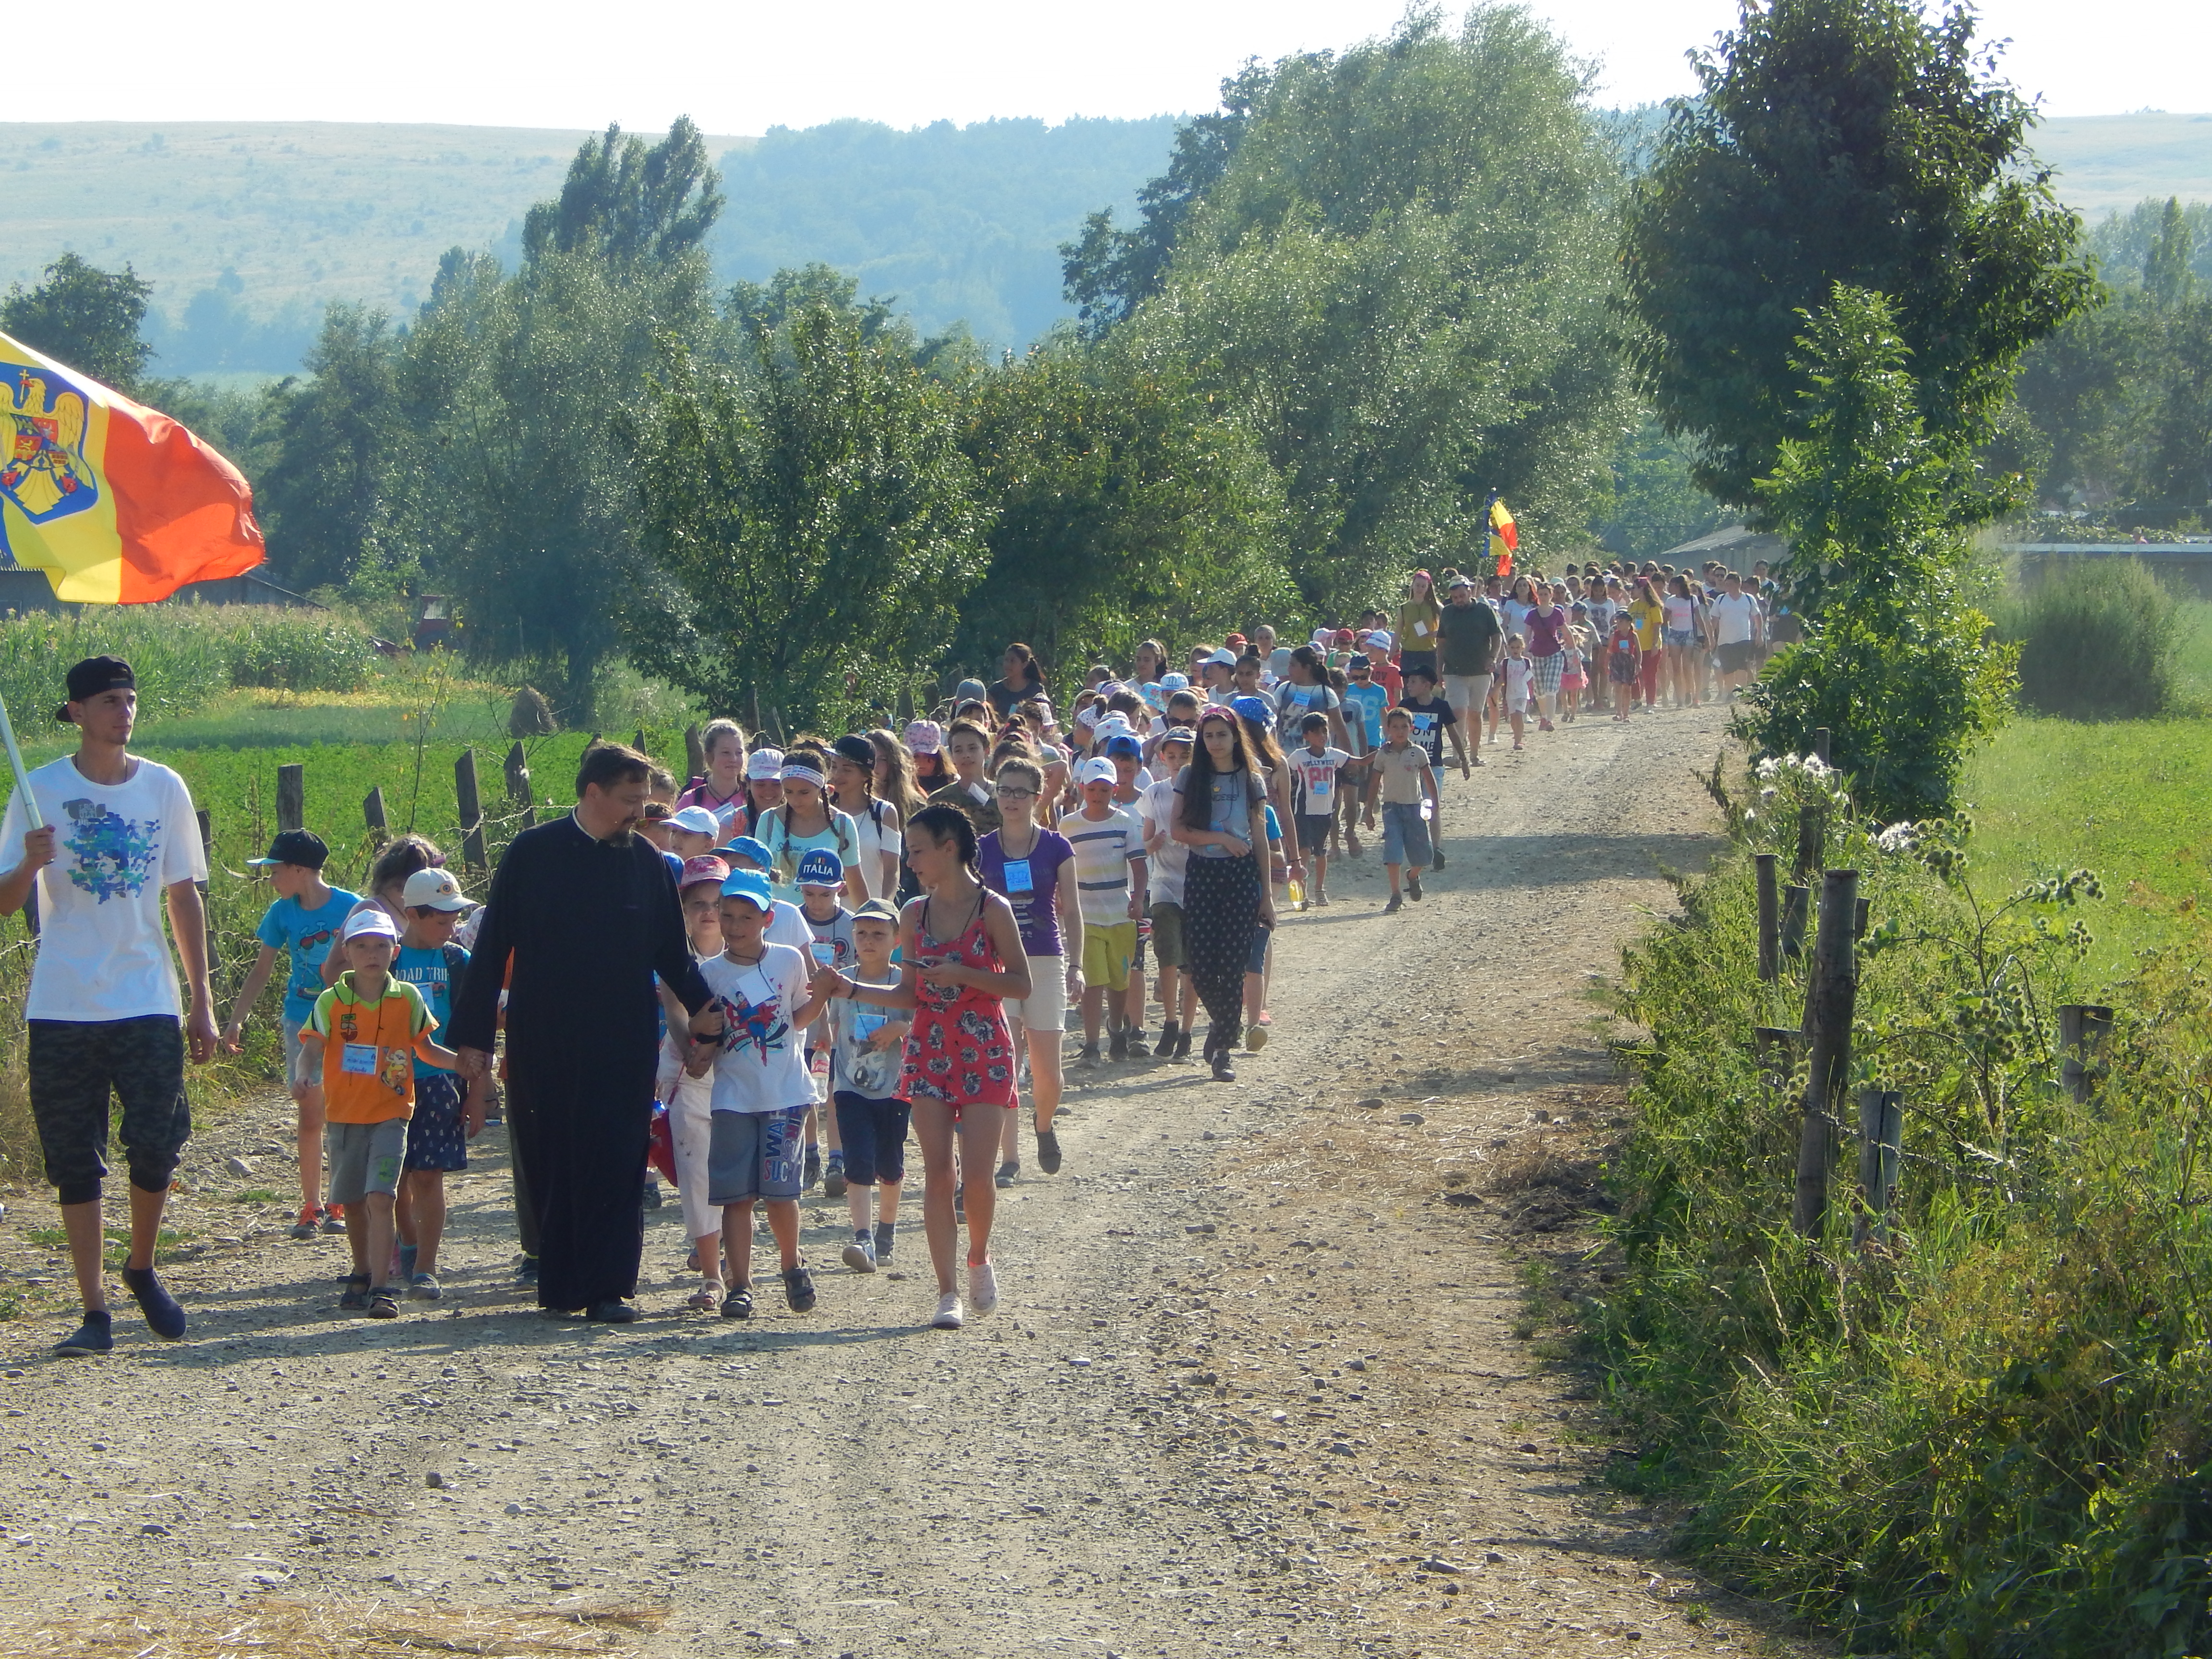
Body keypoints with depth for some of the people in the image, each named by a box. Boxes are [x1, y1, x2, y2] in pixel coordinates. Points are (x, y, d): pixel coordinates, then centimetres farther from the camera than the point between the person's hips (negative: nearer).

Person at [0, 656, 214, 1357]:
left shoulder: (163, 788, 6)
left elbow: (184, 898, 12)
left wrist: (202, 1002, 10)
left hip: (148, 1002, 1)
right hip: (63, 1008, -1)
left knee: (156, 1143, -7)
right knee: (74, 1163, 0)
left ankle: (142, 1268, 19)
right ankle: (94, 1311, 5)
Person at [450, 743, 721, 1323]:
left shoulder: (646, 862, 5)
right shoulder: (531, 855, 0)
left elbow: (672, 949, 12)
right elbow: (492, 947, 2)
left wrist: (698, 1004, -6)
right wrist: (473, 1035, 0)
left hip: (622, 1046, 1)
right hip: (543, 1045, -1)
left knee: (615, 1167, -5)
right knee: (549, 1166, 5)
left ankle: (609, 1289, -3)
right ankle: (559, 1285, 16)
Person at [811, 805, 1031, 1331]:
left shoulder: (992, 909, -5)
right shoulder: (915, 914, 8)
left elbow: (1021, 985, -7)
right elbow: (909, 996, 12)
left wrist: (961, 974, -17)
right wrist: (849, 990, 2)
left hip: (983, 1051, -4)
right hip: (929, 1051, 4)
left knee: (977, 1173, -8)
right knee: (937, 1173, -4)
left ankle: (979, 1259, 21)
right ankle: (948, 1292, -2)